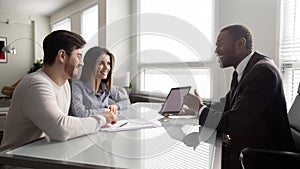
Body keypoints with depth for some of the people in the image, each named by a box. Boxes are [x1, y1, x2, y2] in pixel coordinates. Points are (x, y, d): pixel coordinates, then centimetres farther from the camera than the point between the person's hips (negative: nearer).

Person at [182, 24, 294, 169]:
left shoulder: (263, 70, -24)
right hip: (242, 145, 7)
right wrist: (197, 108, 1)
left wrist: (200, 108, -12)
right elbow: (227, 103, 14)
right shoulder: (241, 71, 6)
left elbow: (233, 123, -27)